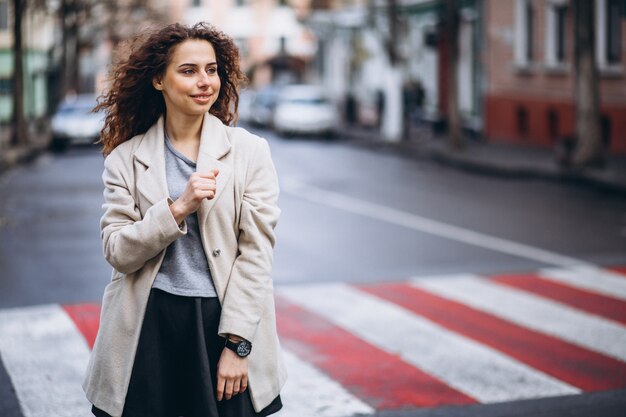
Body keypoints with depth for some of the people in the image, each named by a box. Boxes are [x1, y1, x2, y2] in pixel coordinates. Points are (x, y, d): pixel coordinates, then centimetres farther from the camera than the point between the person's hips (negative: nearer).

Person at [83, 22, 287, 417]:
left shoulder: (249, 151, 1)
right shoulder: (126, 158, 3)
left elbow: (256, 253, -3)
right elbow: (117, 252, -3)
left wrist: (236, 345, -9)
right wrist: (178, 209, -18)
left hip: (223, 322, 0)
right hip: (148, 329, 1)